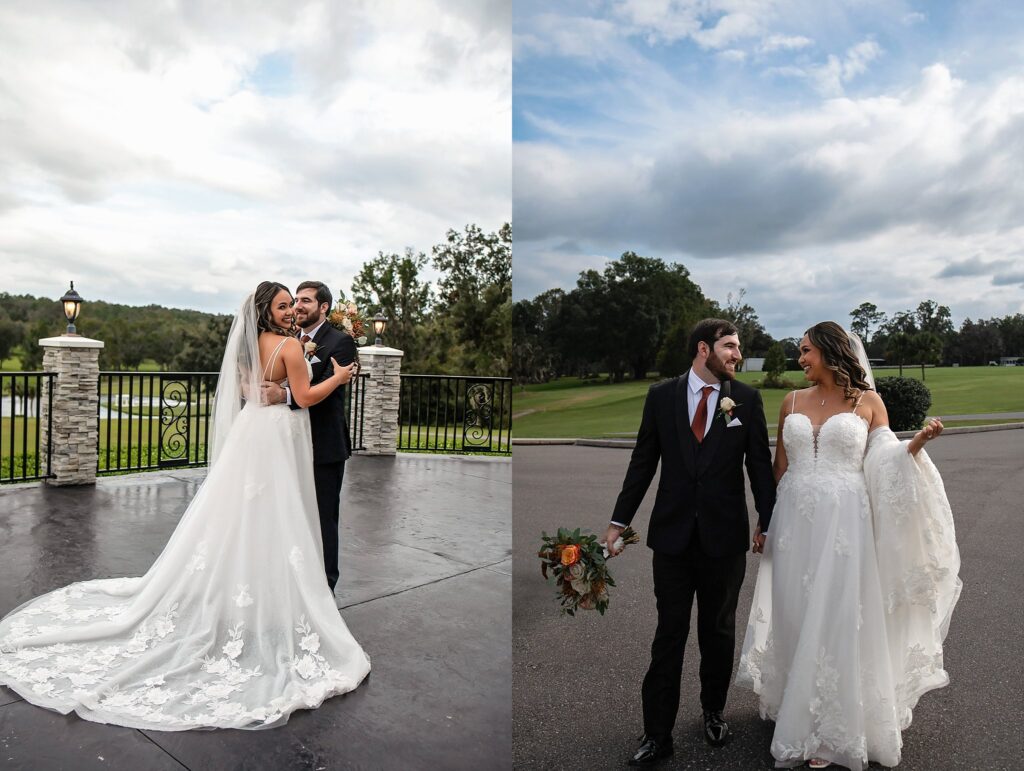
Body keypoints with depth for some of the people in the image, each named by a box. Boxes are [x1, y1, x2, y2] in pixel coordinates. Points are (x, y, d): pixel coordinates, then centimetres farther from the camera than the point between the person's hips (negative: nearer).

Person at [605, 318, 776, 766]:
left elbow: (760, 465, 2)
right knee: (669, 634, 7)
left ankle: (714, 712, 39)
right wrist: (619, 521, 1)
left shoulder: (747, 399, -2)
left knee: (718, 631, 17)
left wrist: (768, 524, -1)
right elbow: (643, 461, 2)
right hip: (672, 533, 0)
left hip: (725, 535, 0)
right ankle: (657, 734, 19)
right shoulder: (661, 396, -1)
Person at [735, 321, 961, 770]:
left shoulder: (867, 402, 0)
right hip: (795, 522, 3)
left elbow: (884, 465, 1)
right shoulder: (792, 402, 7)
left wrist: (919, 441, -18)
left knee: (836, 621, 3)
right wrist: (766, 522, 13)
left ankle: (830, 732, 20)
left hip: (844, 523, -3)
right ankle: (797, 712, 29)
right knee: (797, 619, 10)